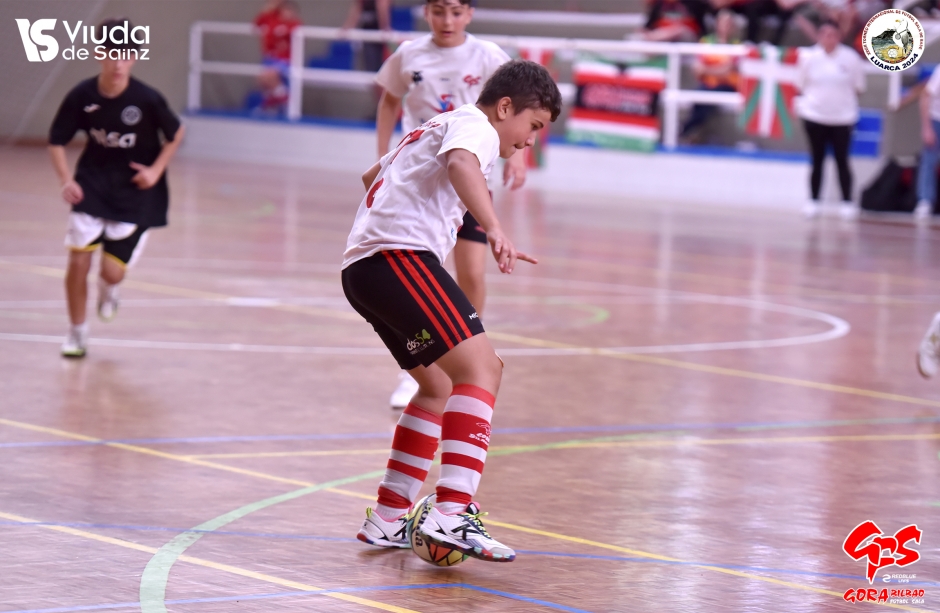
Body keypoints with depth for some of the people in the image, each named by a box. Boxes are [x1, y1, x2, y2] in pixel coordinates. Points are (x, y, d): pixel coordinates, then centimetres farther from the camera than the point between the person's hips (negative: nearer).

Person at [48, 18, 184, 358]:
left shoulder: (147, 99, -18)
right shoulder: (81, 96, -14)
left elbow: (176, 135, 0)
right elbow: (57, 142, -1)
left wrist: (156, 170, -10)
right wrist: (66, 180, -14)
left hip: (135, 192, -1)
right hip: (93, 185, 1)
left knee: (112, 272, -5)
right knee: (78, 259, -10)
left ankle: (108, 289, 36)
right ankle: (77, 333, 13)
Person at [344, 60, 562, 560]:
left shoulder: (438, 126, 31)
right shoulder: (476, 126, 1)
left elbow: (374, 175, 48)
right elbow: (460, 164, -25)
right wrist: (494, 230, -37)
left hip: (362, 266, 11)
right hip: (399, 255, -11)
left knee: (439, 386, 22)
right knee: (480, 367, -20)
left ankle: (388, 519, 23)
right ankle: (452, 513, -35)